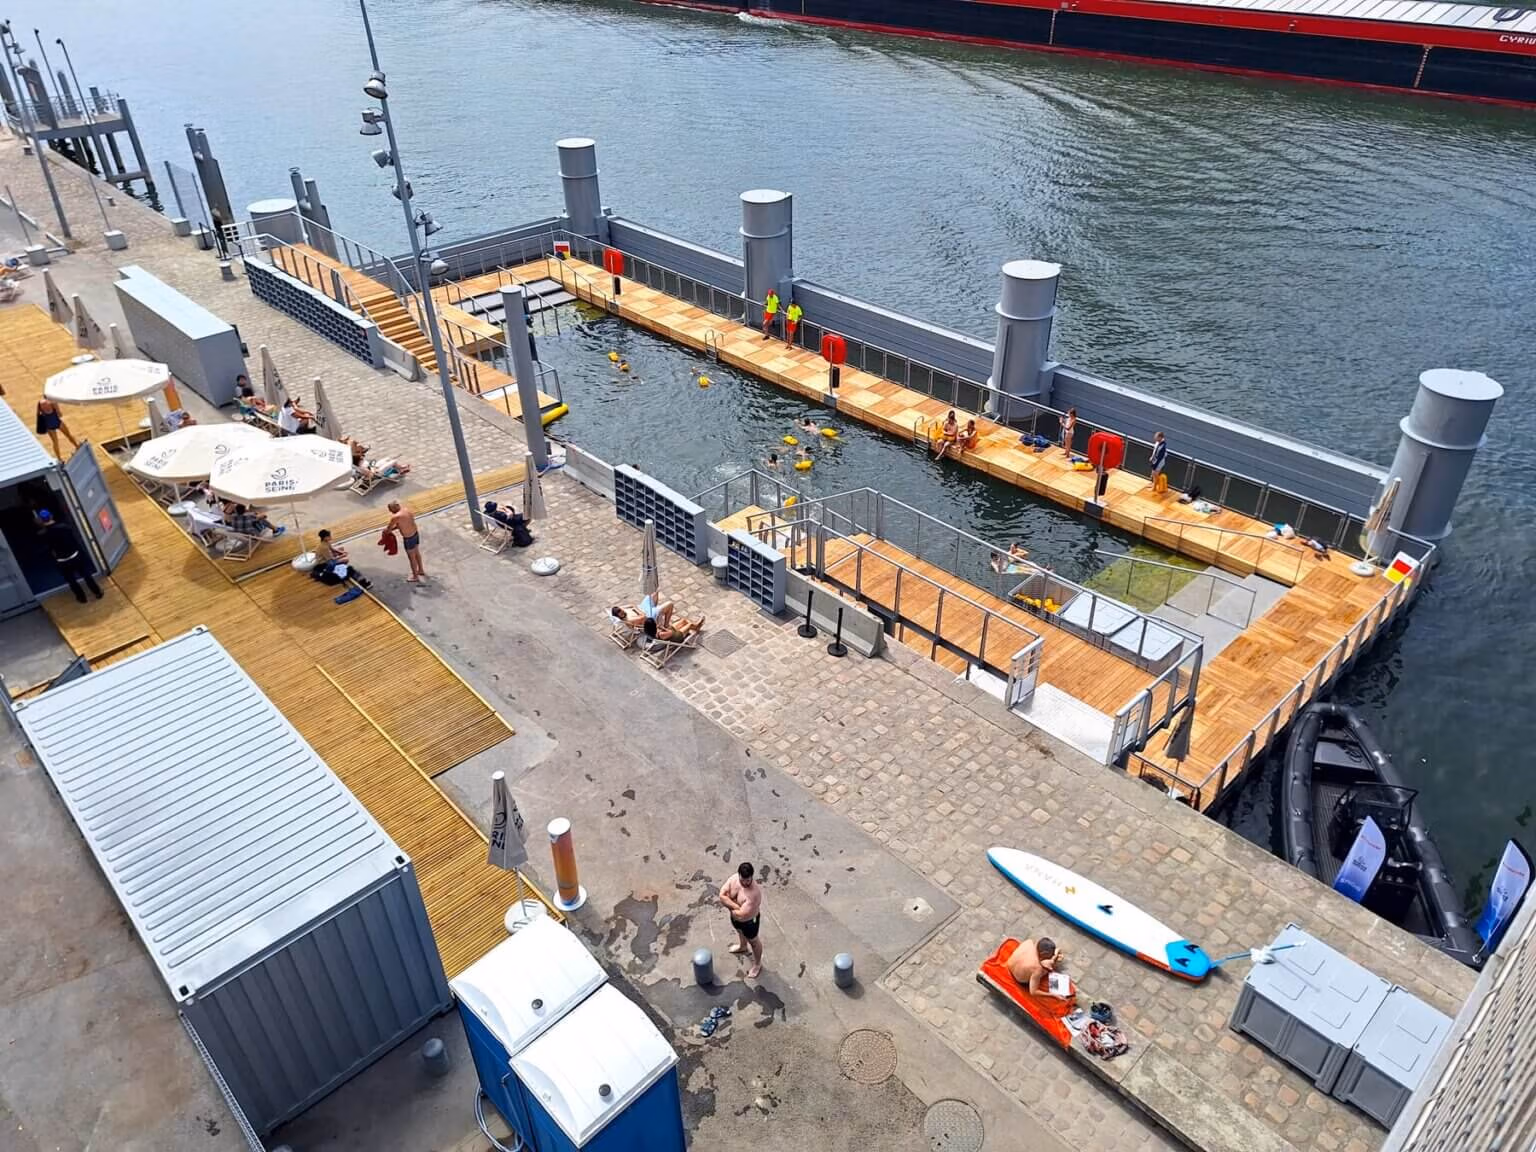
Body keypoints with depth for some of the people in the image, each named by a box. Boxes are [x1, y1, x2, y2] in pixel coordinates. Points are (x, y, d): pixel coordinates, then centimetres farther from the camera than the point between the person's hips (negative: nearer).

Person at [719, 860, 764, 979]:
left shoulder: (754, 893, -43)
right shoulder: (734, 878, -24)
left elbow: (742, 915, -39)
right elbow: (722, 896, -21)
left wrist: (730, 907, -21)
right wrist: (736, 906, -31)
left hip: (749, 921, -6)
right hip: (735, 917, 6)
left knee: (753, 941, 21)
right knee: (740, 931, 36)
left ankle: (757, 964, 48)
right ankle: (743, 947, 69)